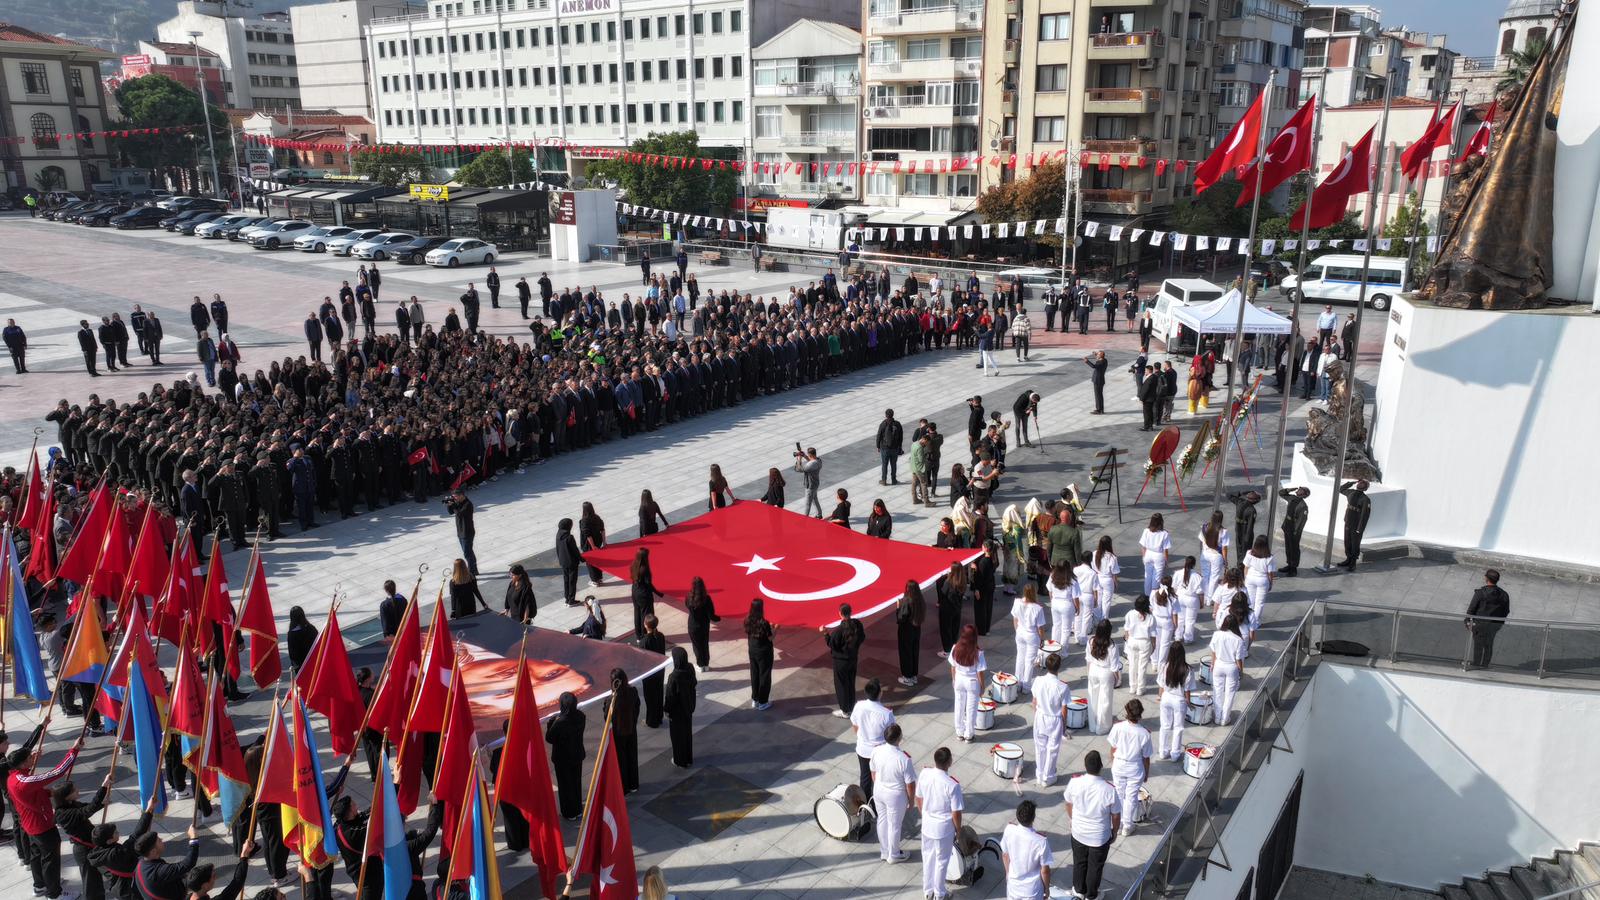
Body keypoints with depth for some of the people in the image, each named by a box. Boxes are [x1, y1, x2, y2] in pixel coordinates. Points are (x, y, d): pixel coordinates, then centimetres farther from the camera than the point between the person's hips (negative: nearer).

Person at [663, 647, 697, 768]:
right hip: (688, 707, 6)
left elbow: (669, 696, -22)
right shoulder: (690, 670, -14)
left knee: (678, 735, 14)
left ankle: (680, 761, 30)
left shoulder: (673, 677, -32)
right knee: (688, 732, 23)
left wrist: (667, 710, -6)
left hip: (677, 710, -6)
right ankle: (689, 758, 38)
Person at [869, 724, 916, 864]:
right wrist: (911, 799, -1)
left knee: (882, 821, 25)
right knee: (894, 825, 18)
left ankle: (884, 852, 44)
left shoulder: (876, 751, -18)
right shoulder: (904, 759, -33)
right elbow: (910, 784, -20)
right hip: (895, 796, -5)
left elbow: (873, 773, 0)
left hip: (878, 792, 5)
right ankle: (893, 855, 39)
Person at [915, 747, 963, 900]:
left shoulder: (924, 773, -15)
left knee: (928, 857, 24)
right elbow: (956, 813, -19)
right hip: (944, 828, -4)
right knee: (941, 861, 18)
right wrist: (958, 830, -1)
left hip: (927, 824, 4)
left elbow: (919, 799, 0)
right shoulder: (952, 785, -30)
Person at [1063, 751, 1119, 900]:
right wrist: (1114, 831, 6)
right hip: (1100, 837, -2)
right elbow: (1116, 815, -14)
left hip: (1078, 833, 2)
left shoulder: (1074, 782, -23)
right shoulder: (1109, 790, -30)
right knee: (1095, 867, 23)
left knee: (1079, 863, 27)